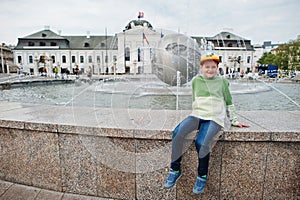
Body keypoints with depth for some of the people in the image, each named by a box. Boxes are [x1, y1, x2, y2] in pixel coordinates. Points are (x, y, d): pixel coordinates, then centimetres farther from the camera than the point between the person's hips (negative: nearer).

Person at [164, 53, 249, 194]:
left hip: (214, 118, -2)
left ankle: (202, 176, 0)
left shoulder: (222, 81, 8)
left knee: (202, 142, -29)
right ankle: (175, 169, -6)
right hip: (197, 114, 2)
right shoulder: (196, 80, 11)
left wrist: (234, 121, 16)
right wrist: (197, 113, 13)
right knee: (177, 133, -25)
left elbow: (229, 103, 16)